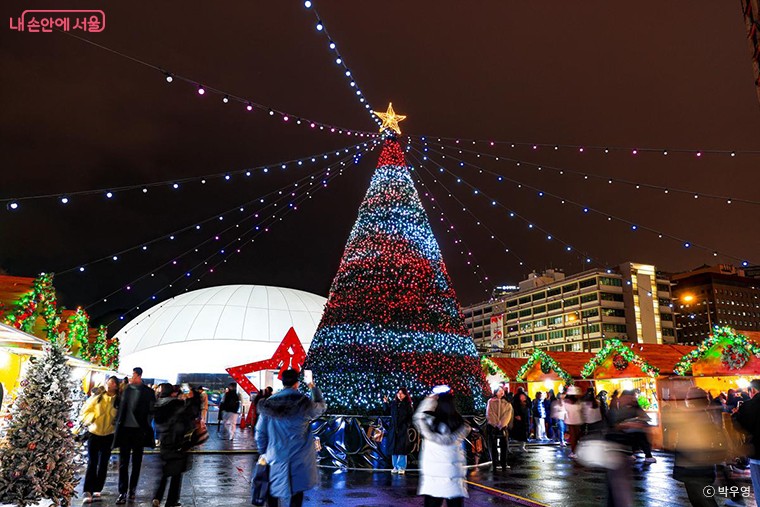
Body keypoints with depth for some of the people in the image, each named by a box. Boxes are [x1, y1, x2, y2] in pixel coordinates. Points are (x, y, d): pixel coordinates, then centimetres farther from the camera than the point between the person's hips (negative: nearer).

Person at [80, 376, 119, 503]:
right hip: (94, 433, 0)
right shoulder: (97, 397, -3)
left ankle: (97, 489, 24)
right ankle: (88, 492, -5)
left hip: (108, 435, 1)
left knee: (103, 463, 10)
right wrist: (92, 418, -13)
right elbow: (85, 411, 3)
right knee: (92, 463, -5)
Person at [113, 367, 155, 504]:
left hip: (139, 431, -2)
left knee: (136, 463, 9)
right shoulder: (126, 389, 5)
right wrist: (117, 424, 6)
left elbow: (152, 411, 0)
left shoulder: (147, 391, -3)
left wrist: (146, 426, -7)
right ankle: (122, 493, 5)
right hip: (124, 429, 2)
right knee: (123, 462, 1)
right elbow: (120, 407, 12)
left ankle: (132, 490, 22)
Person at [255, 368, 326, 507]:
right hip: (299, 458, -2)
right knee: (297, 491, 11)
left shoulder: (269, 403, -3)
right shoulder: (305, 404, -11)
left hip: (275, 456, 2)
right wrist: (314, 388, 26)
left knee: (272, 490, 19)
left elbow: (260, 432, 2)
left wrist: (263, 453, 14)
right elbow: (321, 407, 11)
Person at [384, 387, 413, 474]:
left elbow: (411, 417, 0)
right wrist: (386, 403, 12)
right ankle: (395, 467, 17)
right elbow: (388, 412, 20)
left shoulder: (407, 405, 0)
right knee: (393, 448, 7)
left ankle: (401, 467, 5)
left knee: (401, 449, -4)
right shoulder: (393, 403, 9)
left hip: (403, 430, -4)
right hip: (393, 429, 4)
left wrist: (407, 424, -12)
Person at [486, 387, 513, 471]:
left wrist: (501, 424, -12)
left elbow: (507, 414, 0)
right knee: (493, 446, -1)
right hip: (493, 426, -1)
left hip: (503, 426, 1)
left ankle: (504, 464, 4)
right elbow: (489, 414, -1)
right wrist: (496, 424, -10)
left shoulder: (506, 403, 10)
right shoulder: (490, 402, 6)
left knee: (504, 445, -3)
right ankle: (494, 464, 3)